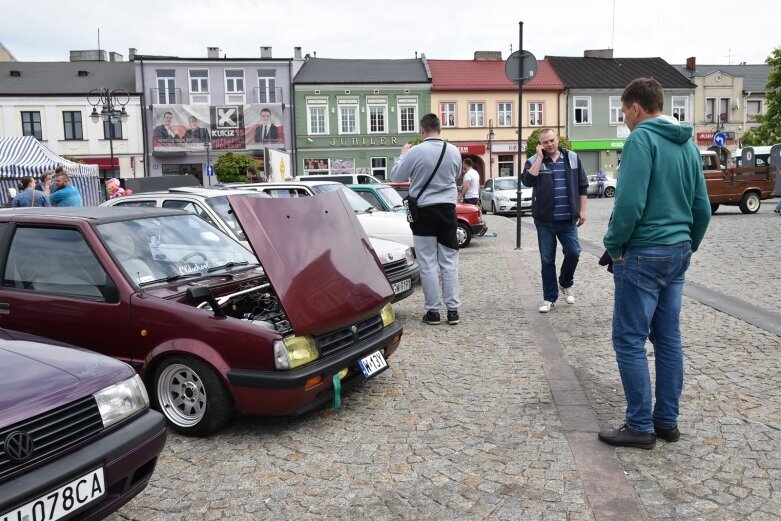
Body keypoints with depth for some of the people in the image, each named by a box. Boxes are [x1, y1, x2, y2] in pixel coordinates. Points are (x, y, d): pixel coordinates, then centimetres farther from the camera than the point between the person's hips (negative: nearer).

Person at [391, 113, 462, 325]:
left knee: (428, 264, 3)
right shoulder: (454, 151, 0)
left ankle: (433, 311, 6)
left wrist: (403, 154, 16)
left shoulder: (416, 152, -12)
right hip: (447, 210, 3)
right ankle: (452, 309, 11)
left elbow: (396, 176, 1)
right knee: (449, 262, 9)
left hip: (424, 211, -3)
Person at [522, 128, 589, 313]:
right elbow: (528, 181, -20)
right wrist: (540, 157, -15)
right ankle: (549, 298, 14)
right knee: (547, 260, 3)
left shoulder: (572, 158, 6)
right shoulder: (533, 161, 0)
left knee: (573, 253, -4)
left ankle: (565, 284, 25)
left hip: (568, 219, 1)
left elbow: (582, 186, 10)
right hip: (545, 221, -1)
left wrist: (582, 210, 5)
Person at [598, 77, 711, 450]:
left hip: (643, 254, -8)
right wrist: (688, 246, 22)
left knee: (629, 340, 0)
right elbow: (702, 207, 14)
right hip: (678, 252, 9)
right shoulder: (687, 142, 12)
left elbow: (630, 202, -22)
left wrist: (614, 245, -9)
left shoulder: (641, 138, -13)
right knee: (668, 338, 13)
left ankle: (640, 427, 6)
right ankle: (667, 420, 22)